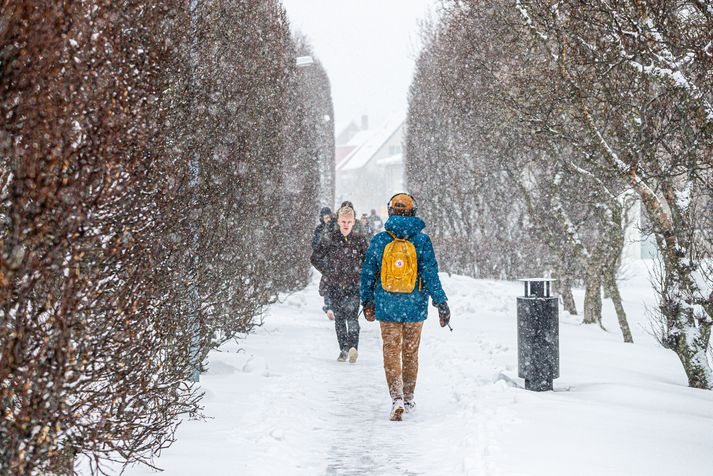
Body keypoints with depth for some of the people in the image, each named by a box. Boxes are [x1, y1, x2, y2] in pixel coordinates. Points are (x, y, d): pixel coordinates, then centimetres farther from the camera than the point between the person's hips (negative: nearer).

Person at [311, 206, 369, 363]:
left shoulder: (359, 240, 4)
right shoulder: (329, 238, 3)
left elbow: (368, 261, 15)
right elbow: (315, 258, 8)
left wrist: (359, 273, 4)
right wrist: (328, 272, 3)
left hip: (353, 285, -1)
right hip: (334, 285, 1)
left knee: (352, 315, -12)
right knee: (339, 318, 2)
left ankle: (353, 347, -22)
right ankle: (343, 350, 5)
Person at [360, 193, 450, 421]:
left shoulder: (379, 240, -3)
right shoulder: (421, 240, -7)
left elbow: (368, 273, 3)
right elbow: (430, 274, -8)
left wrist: (367, 302, 16)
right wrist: (442, 303, -1)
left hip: (387, 307, 0)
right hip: (415, 308, 0)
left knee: (391, 353, 4)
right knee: (411, 353, 14)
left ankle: (397, 399, -13)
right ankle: (408, 398, 25)